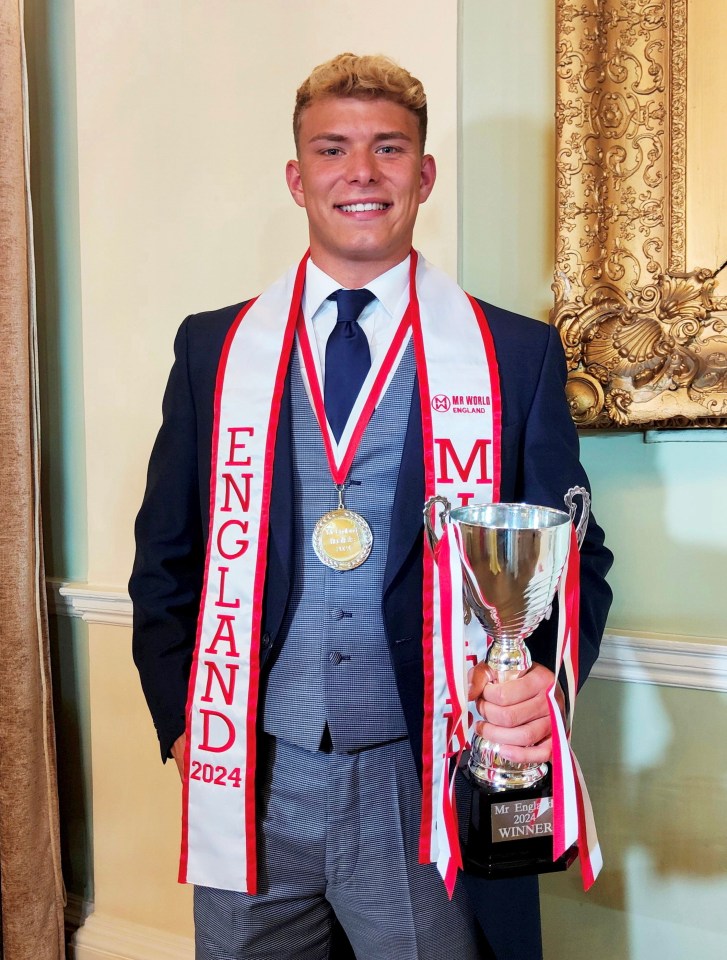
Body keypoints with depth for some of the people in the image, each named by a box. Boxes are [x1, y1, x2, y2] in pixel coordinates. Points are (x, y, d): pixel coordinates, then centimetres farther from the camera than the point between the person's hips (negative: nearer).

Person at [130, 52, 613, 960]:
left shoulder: (518, 355, -1)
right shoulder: (213, 348, 4)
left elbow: (573, 559, 1)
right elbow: (166, 555, 8)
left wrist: (541, 682, -17)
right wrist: (181, 722, 1)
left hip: (429, 784, -1)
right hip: (251, 782, 2)